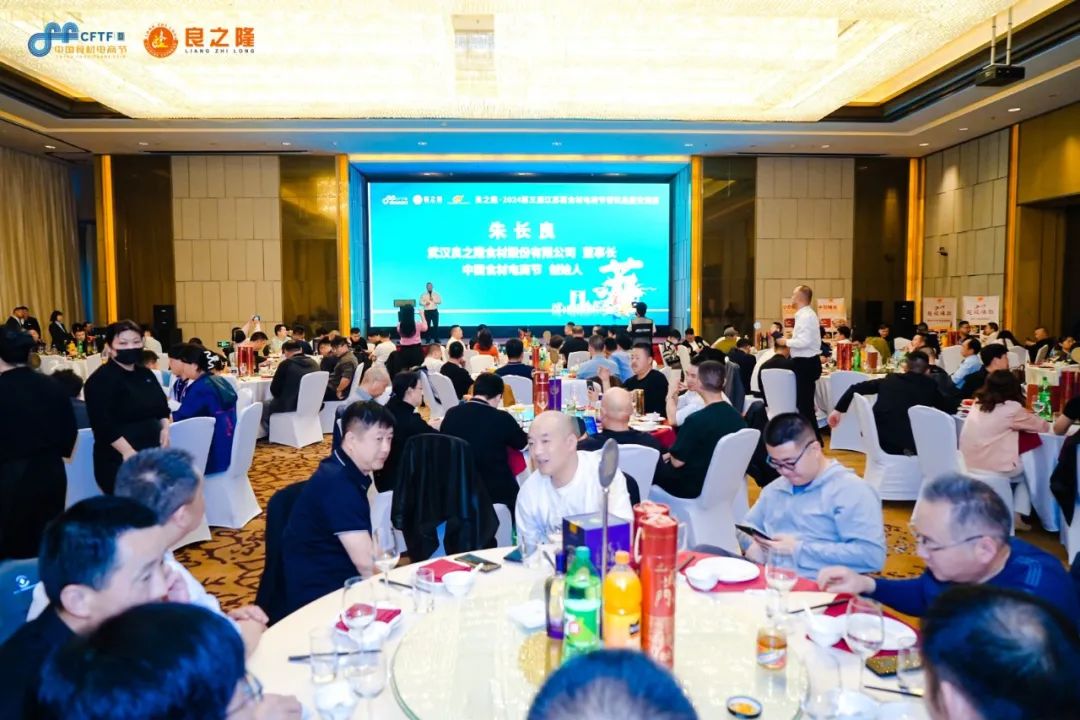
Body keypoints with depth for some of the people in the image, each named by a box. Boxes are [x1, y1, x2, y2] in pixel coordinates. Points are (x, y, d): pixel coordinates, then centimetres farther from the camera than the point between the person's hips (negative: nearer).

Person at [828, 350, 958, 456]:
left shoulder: (891, 379, 16)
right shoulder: (930, 385, 8)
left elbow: (856, 388, 17)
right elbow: (950, 408, 18)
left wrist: (838, 409, 24)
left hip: (877, 441, 4)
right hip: (906, 447, -3)